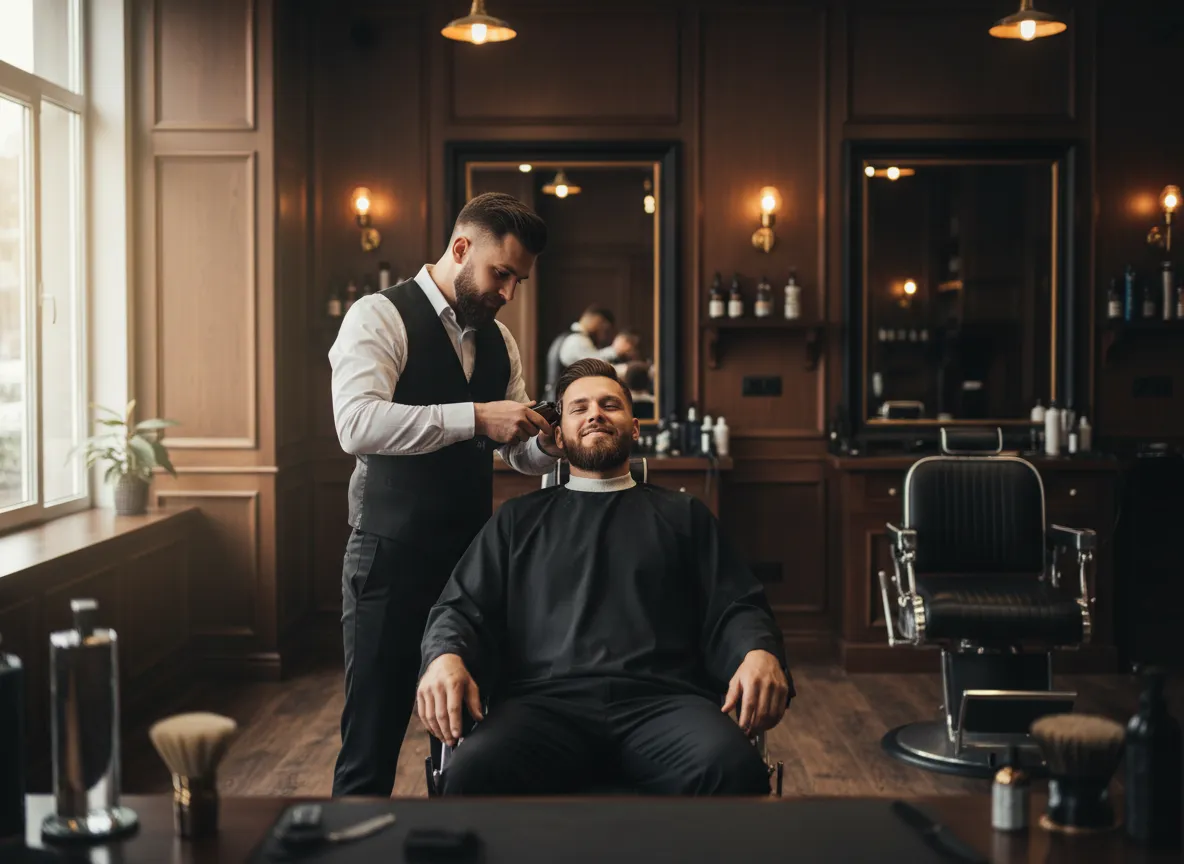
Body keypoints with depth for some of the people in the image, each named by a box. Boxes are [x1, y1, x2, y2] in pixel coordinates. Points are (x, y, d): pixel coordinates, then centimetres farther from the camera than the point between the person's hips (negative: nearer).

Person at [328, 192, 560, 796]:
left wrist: (548, 443, -7)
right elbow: (357, 423, -26)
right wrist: (475, 416, -30)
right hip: (392, 557, -6)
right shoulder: (380, 316, -9)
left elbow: (517, 452, 16)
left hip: (471, 554, 6)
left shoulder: (498, 340, 11)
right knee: (373, 731, 1)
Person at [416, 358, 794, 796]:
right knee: (474, 772, -35)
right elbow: (462, 607, 15)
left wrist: (760, 652, -11)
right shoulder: (519, 519, 25)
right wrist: (446, 656, -10)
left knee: (733, 768, -35)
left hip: (663, 699, 1)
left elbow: (735, 608, 14)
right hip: (545, 701, 0)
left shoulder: (684, 515, 25)